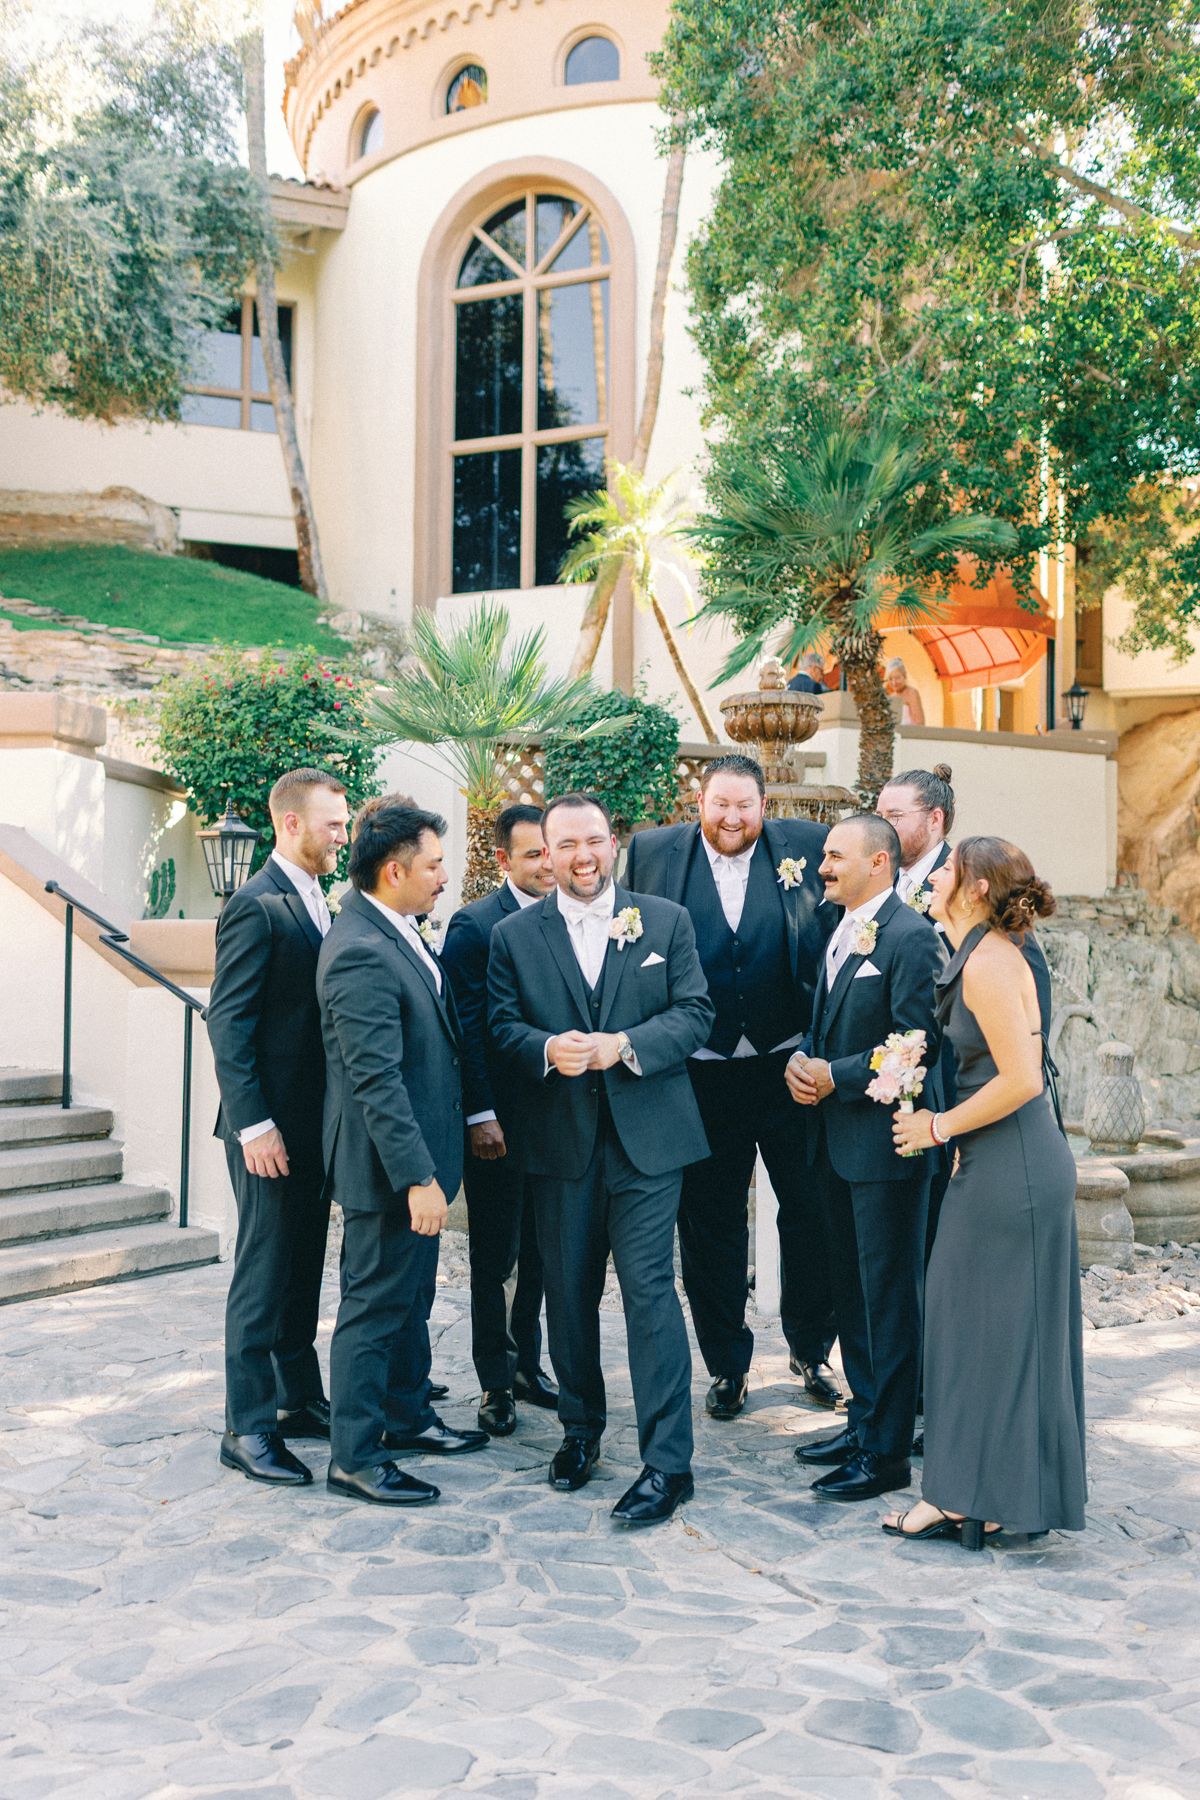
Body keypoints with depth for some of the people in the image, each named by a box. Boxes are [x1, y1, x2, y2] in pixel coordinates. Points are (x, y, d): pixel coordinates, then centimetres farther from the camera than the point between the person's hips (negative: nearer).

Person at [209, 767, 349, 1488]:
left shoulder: (318, 905, 13)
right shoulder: (257, 906, -14)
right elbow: (228, 1023, -17)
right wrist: (253, 1124, -21)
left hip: (316, 1124, 9)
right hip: (273, 1128, -9)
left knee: (303, 1269, 16)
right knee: (264, 1273, -2)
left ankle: (302, 1400, 28)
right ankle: (248, 1427, 7)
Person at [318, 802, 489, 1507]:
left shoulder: (397, 932, 7)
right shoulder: (360, 954, -24)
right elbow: (376, 1081, -27)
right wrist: (417, 1177, -27)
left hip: (419, 1156, 10)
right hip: (387, 1165, -10)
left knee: (412, 1295, 22)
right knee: (375, 1304, 1)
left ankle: (408, 1414, 38)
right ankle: (355, 1456, 13)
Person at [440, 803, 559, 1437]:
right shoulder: (475, 925, -8)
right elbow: (465, 1027, -11)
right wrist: (479, 1115, -16)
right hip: (499, 1117, -5)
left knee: (539, 1249, 16)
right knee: (495, 1256, 5)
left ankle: (526, 1365, 31)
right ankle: (496, 1382, 16)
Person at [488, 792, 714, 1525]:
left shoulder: (666, 920, 4)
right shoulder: (514, 935, 7)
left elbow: (695, 1013, 0)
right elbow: (501, 1024, 3)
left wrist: (626, 1045, -16)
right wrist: (547, 1050, -18)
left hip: (646, 1138, -2)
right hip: (560, 1142, 2)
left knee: (650, 1291, -7)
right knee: (569, 1294, 12)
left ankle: (667, 1461, -1)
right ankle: (581, 1429, 33)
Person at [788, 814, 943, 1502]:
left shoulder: (912, 937, -14)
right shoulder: (841, 934, 15)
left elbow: (918, 1044, -19)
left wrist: (836, 1078, -17)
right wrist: (803, 1063, 3)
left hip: (888, 1143, -9)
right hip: (840, 1142, 9)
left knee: (890, 1297, -1)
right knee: (851, 1290, 17)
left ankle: (888, 1451, 7)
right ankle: (865, 1423, 30)